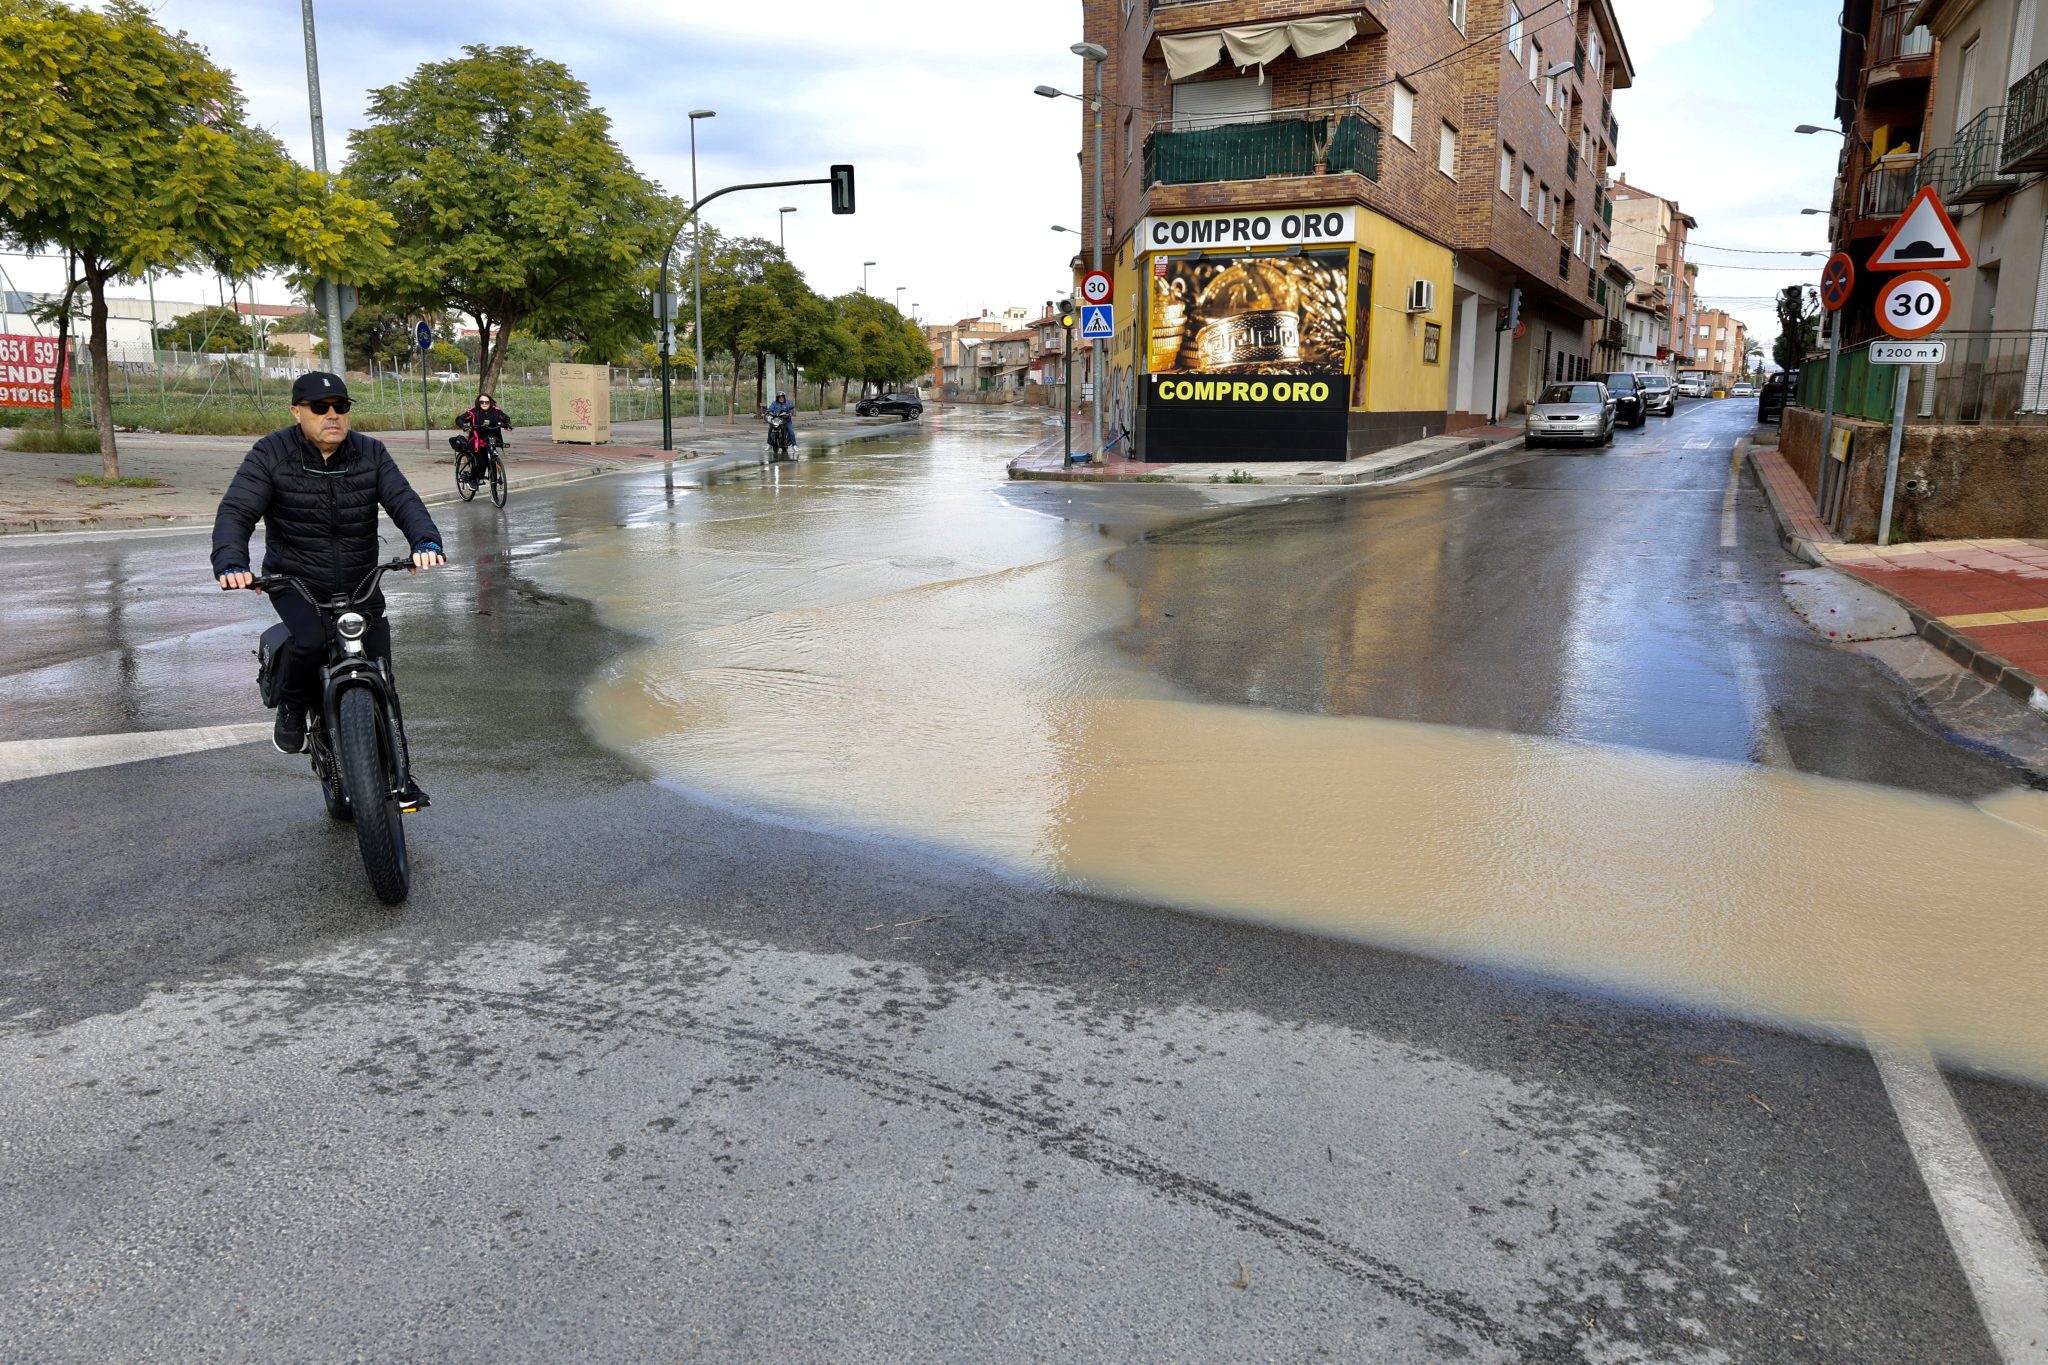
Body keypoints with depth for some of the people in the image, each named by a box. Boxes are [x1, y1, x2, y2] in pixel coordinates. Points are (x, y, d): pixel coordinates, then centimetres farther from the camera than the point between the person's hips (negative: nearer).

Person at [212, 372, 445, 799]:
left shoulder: (370, 454, 0)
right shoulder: (271, 455, -7)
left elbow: (403, 501, -12)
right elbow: (235, 512, -14)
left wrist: (426, 542, -34)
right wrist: (231, 563, -34)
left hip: (360, 586, 3)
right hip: (295, 582, -2)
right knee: (310, 640, -32)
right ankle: (291, 708, 1)